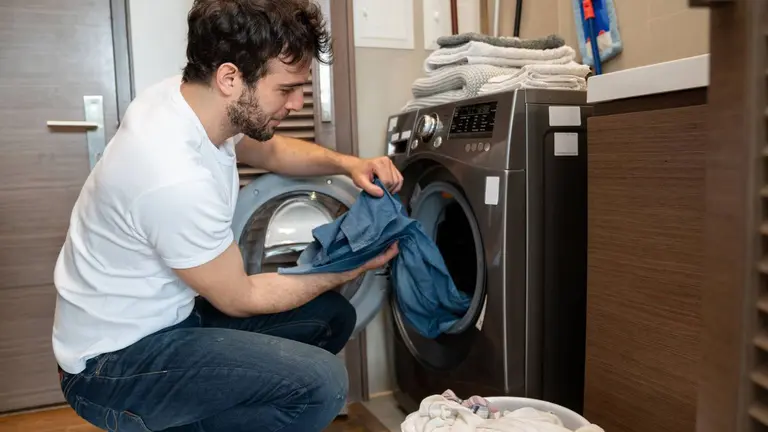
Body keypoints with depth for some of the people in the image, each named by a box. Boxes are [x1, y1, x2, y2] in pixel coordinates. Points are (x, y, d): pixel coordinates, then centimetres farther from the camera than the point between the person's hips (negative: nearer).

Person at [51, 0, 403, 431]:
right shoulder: (177, 181, -34)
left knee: (333, 316, 7)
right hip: (115, 361, -8)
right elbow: (241, 299, -18)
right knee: (322, 384, -25)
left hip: (164, 312, 9)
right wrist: (355, 267, -8)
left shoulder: (188, 96, -8)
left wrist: (346, 163, -6)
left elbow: (270, 150, 12)